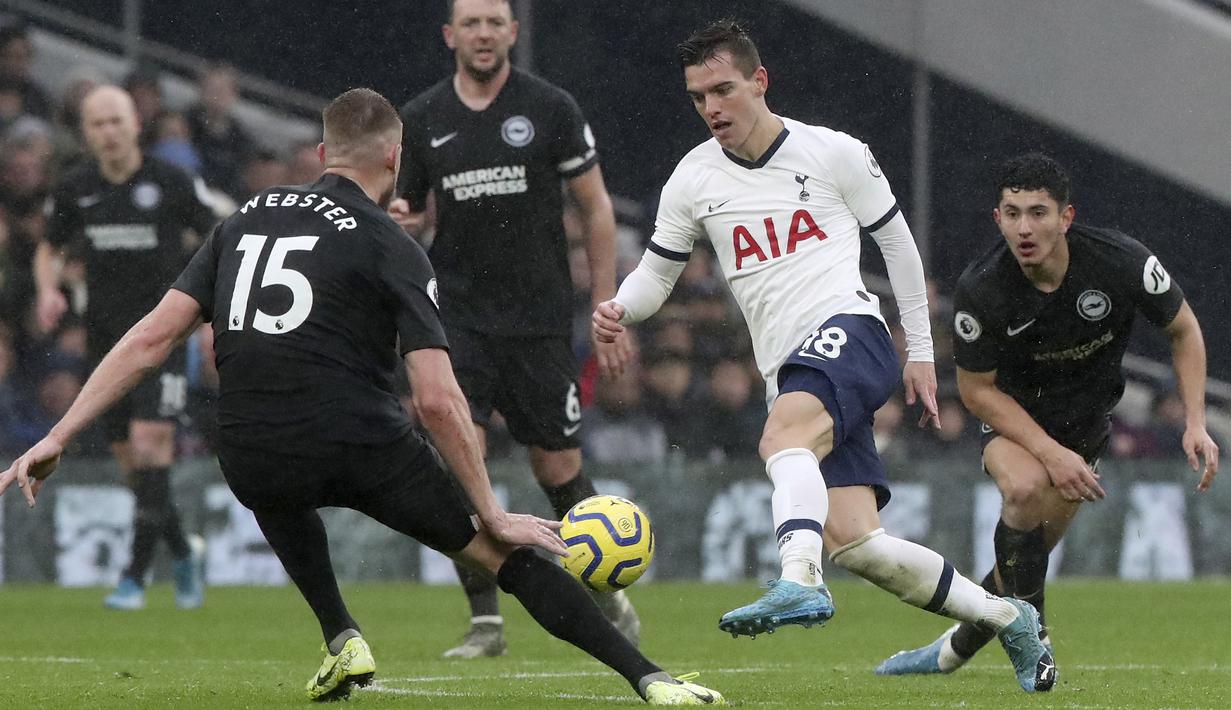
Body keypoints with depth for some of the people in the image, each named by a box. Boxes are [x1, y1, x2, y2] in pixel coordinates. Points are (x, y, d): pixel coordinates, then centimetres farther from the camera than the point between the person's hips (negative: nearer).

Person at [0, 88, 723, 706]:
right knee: (506, 554, 6)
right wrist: (492, 515, -1)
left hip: (253, 465, 4)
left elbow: (153, 336, 10)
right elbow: (438, 399, -7)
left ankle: (343, 640, 26)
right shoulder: (392, 247, 1)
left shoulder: (247, 220, 15)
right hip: (364, 448, -4)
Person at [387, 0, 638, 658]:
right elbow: (411, 214, 15)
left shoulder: (550, 108, -2)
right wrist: (403, 220, -11)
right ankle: (485, 619, -6)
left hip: (541, 320, -1)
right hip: (458, 319, 1)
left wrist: (606, 309, -2)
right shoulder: (422, 118, 3)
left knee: (558, 468, 5)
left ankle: (605, 595, 28)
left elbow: (595, 206, 3)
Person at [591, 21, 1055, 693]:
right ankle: (1007, 619, 7)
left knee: (781, 437, -37)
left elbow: (896, 241, 12)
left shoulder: (834, 154, 3)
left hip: (848, 330, -4)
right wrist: (620, 308, -5)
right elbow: (657, 271, 18)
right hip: (789, 376, 4)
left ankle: (799, 582, -55)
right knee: (854, 543, -9)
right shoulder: (693, 179, 11)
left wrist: (921, 353, 13)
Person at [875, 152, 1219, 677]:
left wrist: (1196, 423, -15)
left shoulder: (1121, 262, -25)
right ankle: (1030, 638, -15)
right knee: (1026, 488, -32)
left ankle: (956, 647, 20)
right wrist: (1050, 454, -24)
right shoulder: (980, 289, -27)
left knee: (1034, 544, -4)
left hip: (1086, 417, 2)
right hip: (1012, 413, -2)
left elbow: (1183, 328, -6)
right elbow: (976, 388, -14)